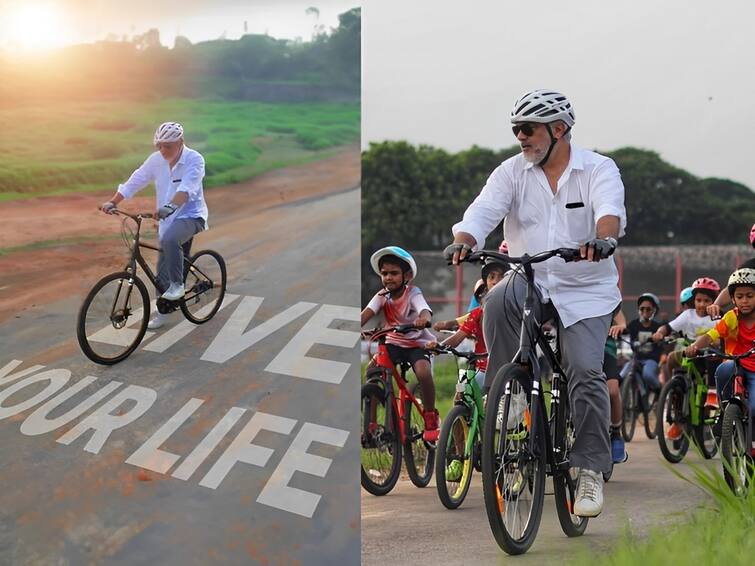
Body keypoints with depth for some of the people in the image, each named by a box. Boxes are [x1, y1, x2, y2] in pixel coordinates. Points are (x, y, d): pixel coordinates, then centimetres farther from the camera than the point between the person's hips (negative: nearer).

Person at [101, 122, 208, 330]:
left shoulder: (194, 160, -17)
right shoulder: (156, 160, -2)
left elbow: (187, 188, -33)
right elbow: (134, 182, -3)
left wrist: (171, 206, -50)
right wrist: (112, 202, -14)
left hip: (191, 215, -6)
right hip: (168, 219, 6)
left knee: (170, 239, -37)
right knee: (163, 269, 9)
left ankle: (178, 285, -21)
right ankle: (162, 311, 25)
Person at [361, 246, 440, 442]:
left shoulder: (413, 294, -14)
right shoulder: (382, 296, -4)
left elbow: (425, 310, -34)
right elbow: (367, 312, -21)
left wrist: (423, 319, -60)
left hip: (417, 343, -4)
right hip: (393, 342, 4)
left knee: (423, 372, -32)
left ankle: (431, 418, -9)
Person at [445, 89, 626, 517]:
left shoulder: (598, 170, -4)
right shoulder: (513, 172, 3)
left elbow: (611, 209, -23)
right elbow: (484, 210, -12)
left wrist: (605, 238, -47)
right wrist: (463, 241, -34)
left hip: (585, 290, -2)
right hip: (531, 281, 2)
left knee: (586, 370, -17)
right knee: (498, 302, -32)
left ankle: (591, 469, -4)